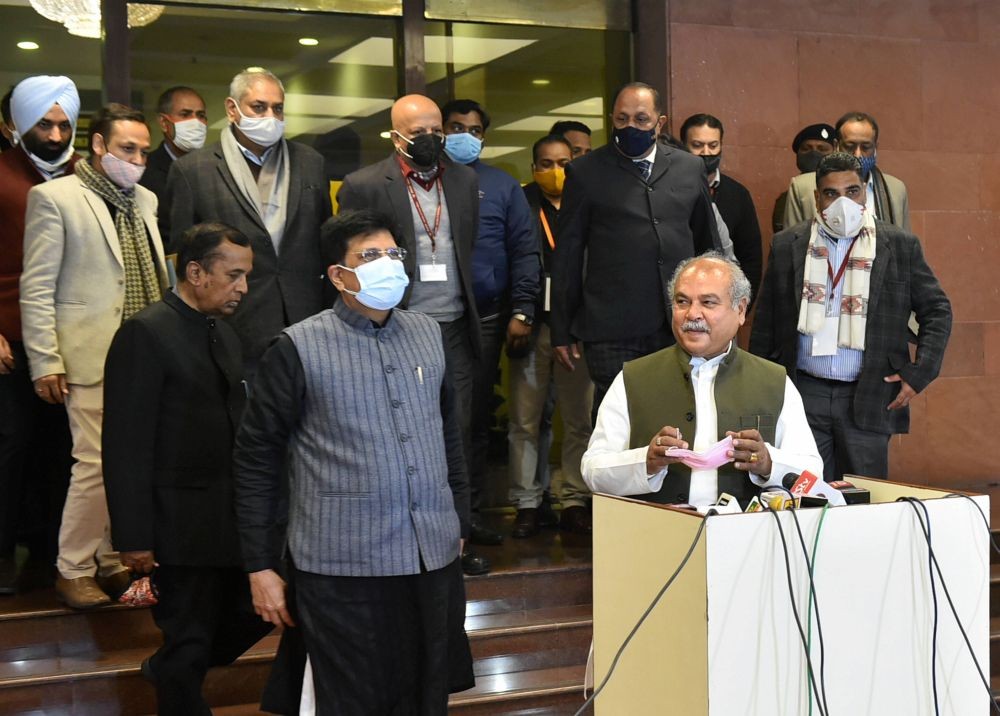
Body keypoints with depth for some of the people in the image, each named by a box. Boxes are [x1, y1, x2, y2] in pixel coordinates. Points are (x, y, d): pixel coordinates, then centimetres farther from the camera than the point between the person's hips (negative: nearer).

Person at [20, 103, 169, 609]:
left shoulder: (145, 201, 16)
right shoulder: (54, 197, -3)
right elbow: (36, 289, -5)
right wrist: (45, 363, -9)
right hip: (93, 356, -6)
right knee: (98, 464, -6)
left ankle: (115, 561, 21)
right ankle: (74, 570, 10)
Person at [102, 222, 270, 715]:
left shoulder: (224, 335, 13)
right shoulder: (145, 334, -14)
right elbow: (126, 446, -17)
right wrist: (134, 538, -18)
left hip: (234, 520, 8)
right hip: (184, 522, -8)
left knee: (256, 611, 14)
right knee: (190, 641, 4)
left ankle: (172, 672, 38)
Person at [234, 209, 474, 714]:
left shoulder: (428, 333, 9)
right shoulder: (299, 349, -6)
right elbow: (255, 458, -3)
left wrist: (460, 526, 17)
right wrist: (260, 566, -3)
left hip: (434, 558, 5)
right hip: (342, 567, -4)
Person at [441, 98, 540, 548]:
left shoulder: (502, 186, 12)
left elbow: (525, 251, 8)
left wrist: (521, 311, -1)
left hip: (485, 318, 2)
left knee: (476, 418, 6)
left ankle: (470, 513, 14)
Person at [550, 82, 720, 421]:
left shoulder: (690, 168, 11)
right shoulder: (586, 172, 4)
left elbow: (708, 243, 19)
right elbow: (567, 256, 4)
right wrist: (562, 332, 2)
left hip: (679, 327, 3)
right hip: (612, 332, -2)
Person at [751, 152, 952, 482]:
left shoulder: (900, 245, 4)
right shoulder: (787, 246, 7)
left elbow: (937, 311, 8)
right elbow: (765, 322, 10)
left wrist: (919, 373, -2)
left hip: (869, 398, -1)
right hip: (804, 394, 1)